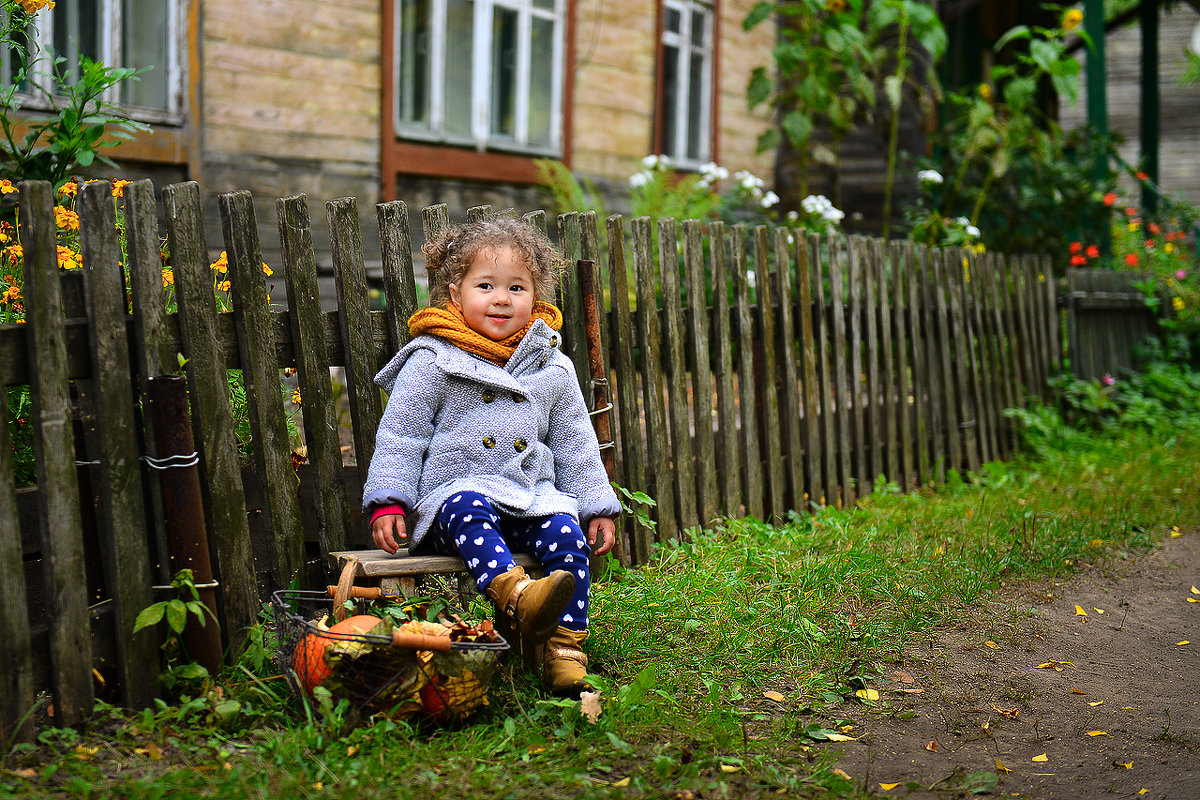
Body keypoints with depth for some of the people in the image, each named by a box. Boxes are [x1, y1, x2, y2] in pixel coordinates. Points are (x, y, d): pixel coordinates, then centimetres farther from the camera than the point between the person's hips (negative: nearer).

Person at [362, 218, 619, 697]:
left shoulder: (553, 369, 13)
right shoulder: (431, 361, 2)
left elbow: (576, 445, 20)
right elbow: (399, 434, 2)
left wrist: (598, 507, 13)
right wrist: (388, 501, -9)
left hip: (531, 497, 3)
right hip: (453, 491, -3)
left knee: (566, 530, -25)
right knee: (470, 510, -36)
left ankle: (565, 647, -24)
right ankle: (516, 598, -60)